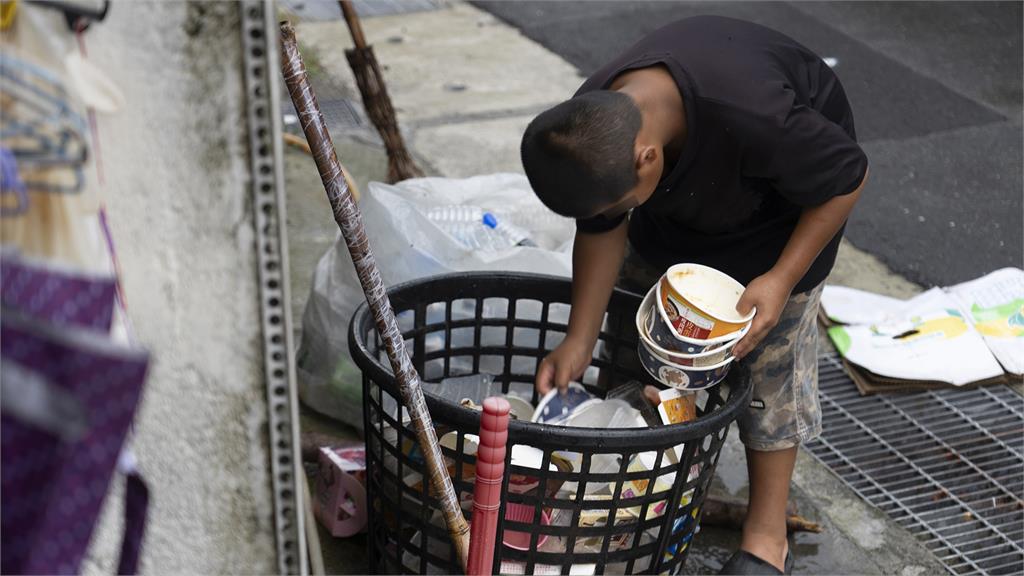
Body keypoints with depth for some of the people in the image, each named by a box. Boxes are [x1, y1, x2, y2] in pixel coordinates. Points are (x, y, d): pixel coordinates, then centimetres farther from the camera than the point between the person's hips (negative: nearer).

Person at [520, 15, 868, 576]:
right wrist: (577, 343, -12)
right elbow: (602, 232, -11)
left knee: (770, 344, -7)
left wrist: (781, 279, -29)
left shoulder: (757, 119, -45)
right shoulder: (591, 131, -28)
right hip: (686, 187, 5)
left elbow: (848, 178, -26)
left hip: (796, 182, -5)